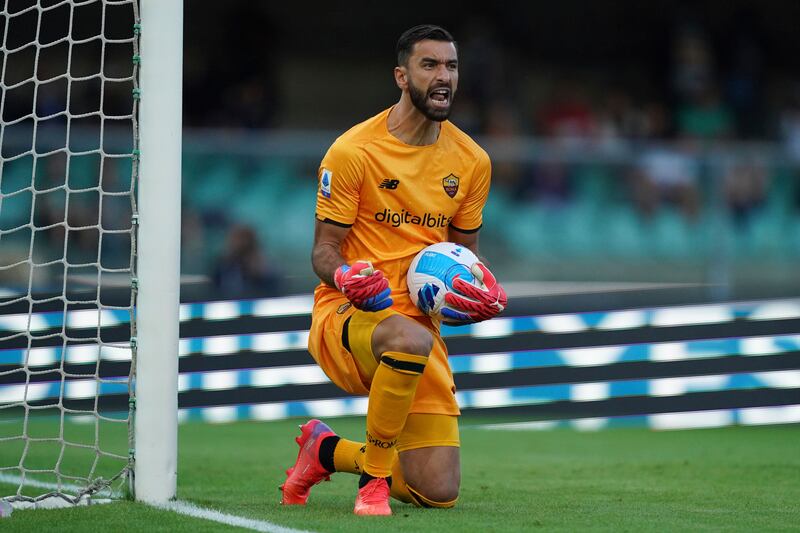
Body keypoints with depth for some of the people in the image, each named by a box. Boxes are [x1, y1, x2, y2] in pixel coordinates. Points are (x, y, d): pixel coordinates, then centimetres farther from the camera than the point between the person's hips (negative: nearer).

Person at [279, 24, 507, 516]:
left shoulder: (472, 161, 8)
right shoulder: (353, 151, -7)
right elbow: (324, 250, -4)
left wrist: (482, 294, -4)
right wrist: (346, 278, -27)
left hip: (418, 319, 5)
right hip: (346, 315, -5)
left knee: (439, 493, -4)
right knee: (413, 339, -43)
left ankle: (328, 451, 26)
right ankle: (373, 479, -21)